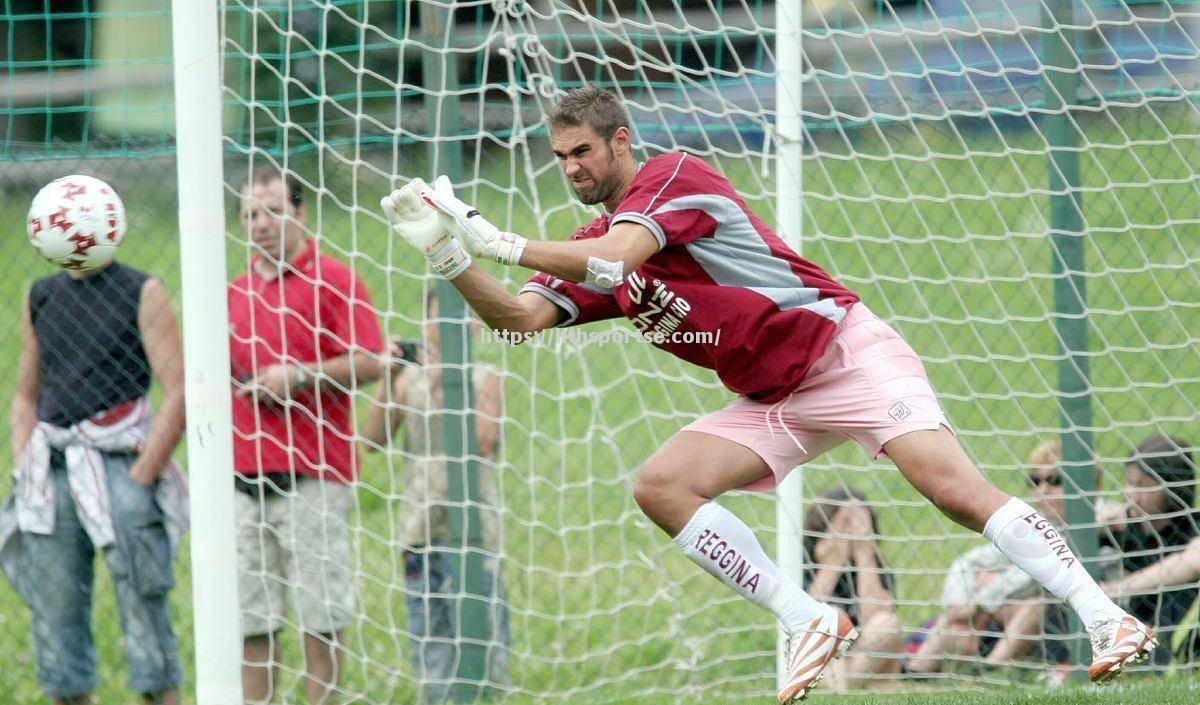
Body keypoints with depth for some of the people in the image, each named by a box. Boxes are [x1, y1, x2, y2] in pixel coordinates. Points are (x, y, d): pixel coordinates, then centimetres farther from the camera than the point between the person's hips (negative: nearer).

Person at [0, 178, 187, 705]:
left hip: (121, 469, -5)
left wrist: (141, 476, -11)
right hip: (52, 478, 5)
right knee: (55, 619, 3)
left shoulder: (141, 294, 0)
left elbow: (178, 393, -5)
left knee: (144, 614, -7)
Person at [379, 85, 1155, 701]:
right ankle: (811, 623, -11)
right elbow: (518, 317, -1)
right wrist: (451, 257, -15)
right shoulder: (590, 245, 10)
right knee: (661, 485, -11)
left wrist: (500, 243, -26)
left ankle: (1104, 617, -27)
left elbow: (611, 263, -27)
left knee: (954, 486, -24)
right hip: (773, 403, 8)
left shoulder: (674, 177, -12)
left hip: (845, 350, -8)